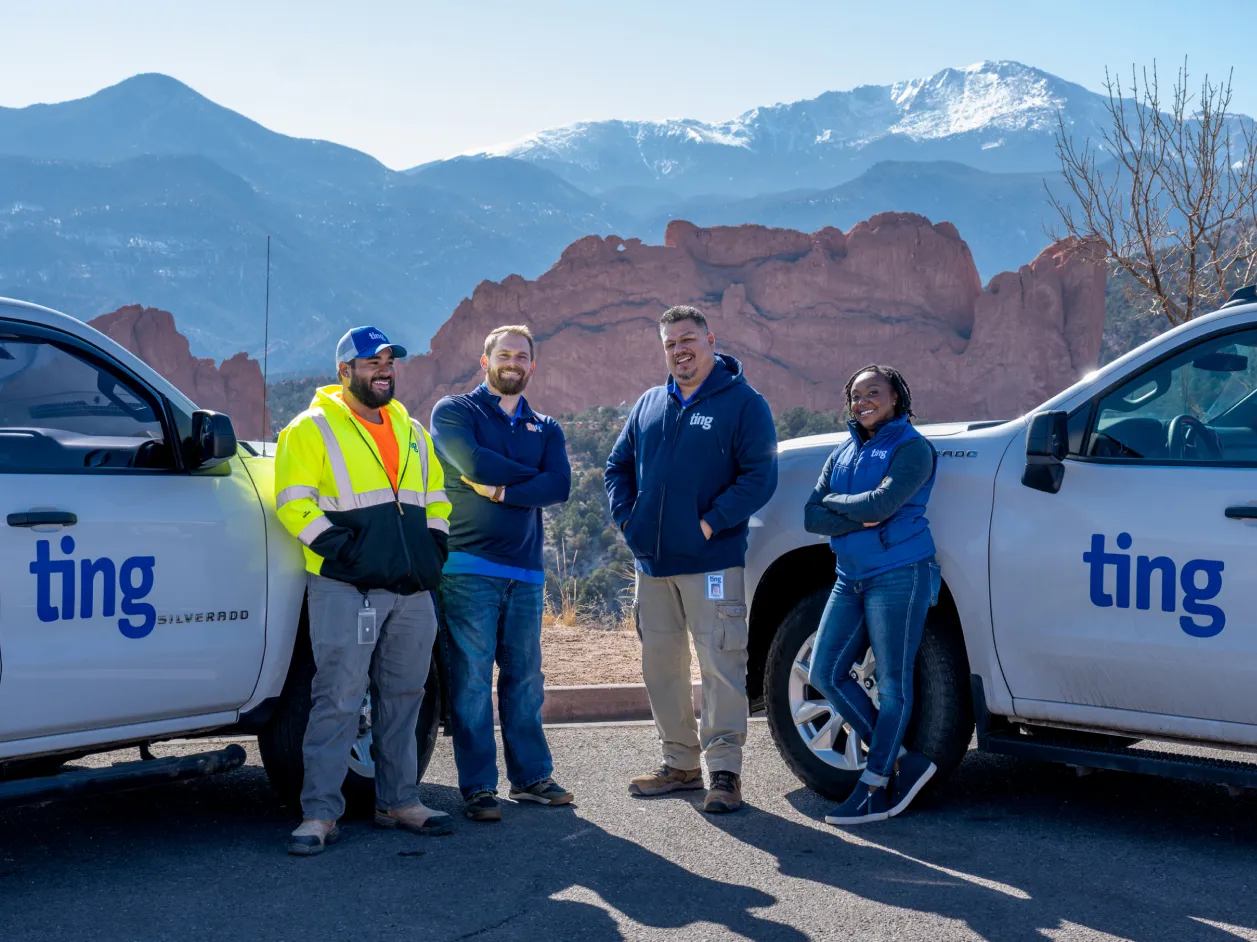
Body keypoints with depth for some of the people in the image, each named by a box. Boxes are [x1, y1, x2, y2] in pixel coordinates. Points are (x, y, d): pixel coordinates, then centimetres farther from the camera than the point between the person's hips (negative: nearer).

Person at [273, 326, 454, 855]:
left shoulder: (411, 430, 19)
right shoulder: (312, 429, 0)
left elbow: (436, 498, 25)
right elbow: (294, 503, -8)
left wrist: (434, 547, 10)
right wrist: (341, 548, -16)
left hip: (412, 591, 6)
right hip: (345, 589, -6)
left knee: (402, 697, 11)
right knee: (337, 701, -7)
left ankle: (399, 801, 21)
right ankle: (320, 813, -1)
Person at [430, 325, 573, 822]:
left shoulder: (545, 428, 17)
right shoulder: (454, 411, 5)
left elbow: (559, 485, -1)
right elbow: (474, 463, -15)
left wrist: (502, 490, -13)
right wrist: (531, 473, -4)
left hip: (525, 573, 4)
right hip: (468, 569, -4)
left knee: (525, 678, 9)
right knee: (472, 679, -4)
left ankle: (531, 776, 19)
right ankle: (478, 787, 2)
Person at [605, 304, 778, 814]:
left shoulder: (743, 403, -3)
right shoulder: (649, 404, 15)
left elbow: (760, 476, -10)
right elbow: (618, 465, 21)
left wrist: (710, 523, -16)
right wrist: (626, 517, 5)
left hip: (712, 562, -6)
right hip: (652, 562, 6)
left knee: (721, 665, -6)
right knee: (660, 665, 11)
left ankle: (724, 770, 1)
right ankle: (679, 763, 23)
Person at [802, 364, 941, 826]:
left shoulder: (912, 447, -4)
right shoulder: (843, 453, 14)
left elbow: (883, 501, -19)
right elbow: (812, 516, 4)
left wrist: (835, 501, -4)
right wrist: (861, 519, -12)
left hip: (899, 575, -8)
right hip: (851, 578, 8)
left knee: (892, 685, -3)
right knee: (826, 673, 3)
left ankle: (875, 786, 5)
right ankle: (902, 762, 11)